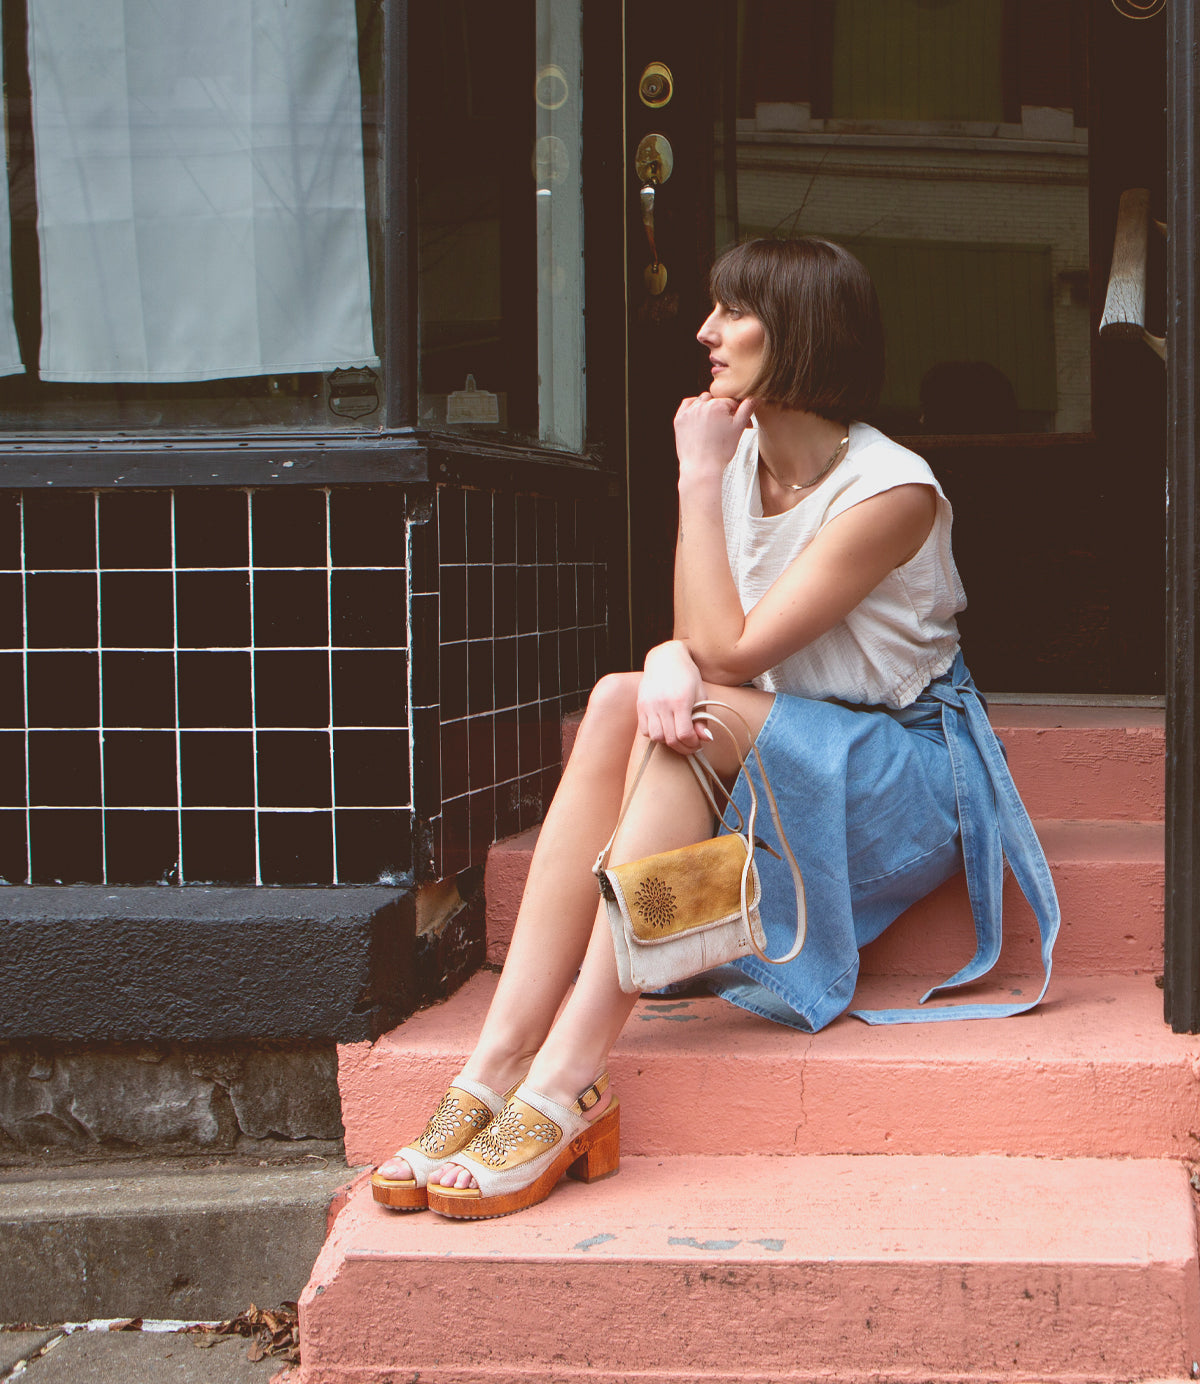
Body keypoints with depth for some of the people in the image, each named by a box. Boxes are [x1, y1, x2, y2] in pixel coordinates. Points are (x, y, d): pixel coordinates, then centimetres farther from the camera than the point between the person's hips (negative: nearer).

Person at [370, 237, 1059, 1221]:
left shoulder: (891, 491, -17)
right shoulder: (740, 459, 6)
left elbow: (732, 651, -23)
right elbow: (702, 643, 1)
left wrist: (698, 479, -16)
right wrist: (671, 661, -25)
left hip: (911, 775, -6)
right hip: (780, 759, 6)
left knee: (697, 710, -32)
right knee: (623, 699, -24)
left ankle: (566, 1085, -39)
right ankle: (500, 1061, -34)